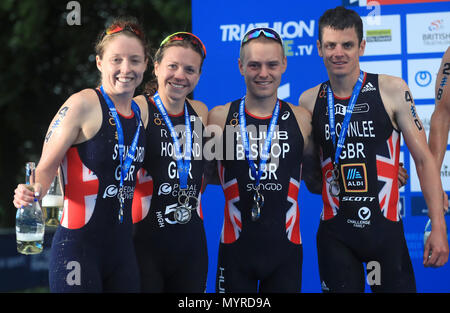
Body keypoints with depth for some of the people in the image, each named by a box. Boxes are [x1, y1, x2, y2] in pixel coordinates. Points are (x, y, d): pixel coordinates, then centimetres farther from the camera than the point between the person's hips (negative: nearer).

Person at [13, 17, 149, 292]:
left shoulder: (142, 112, 9)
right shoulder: (83, 105, -10)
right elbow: (47, 166, -11)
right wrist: (34, 192, -29)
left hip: (123, 246, 7)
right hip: (79, 247, -6)